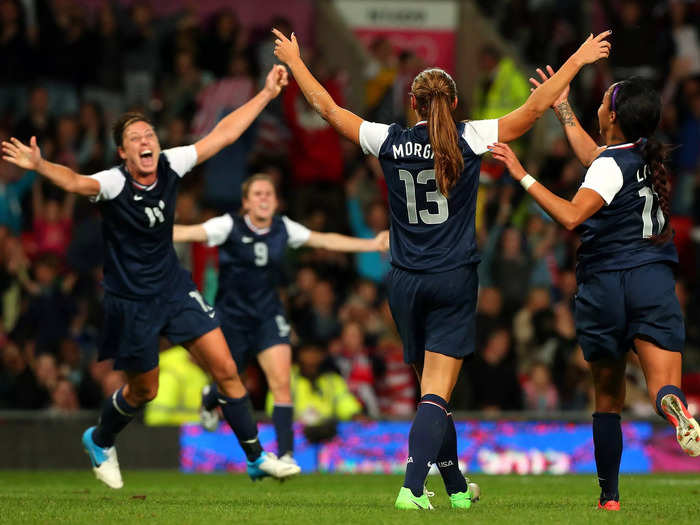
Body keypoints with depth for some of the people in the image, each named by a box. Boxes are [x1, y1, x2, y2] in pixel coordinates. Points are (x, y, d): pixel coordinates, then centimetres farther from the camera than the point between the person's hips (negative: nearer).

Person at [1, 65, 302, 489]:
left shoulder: (170, 166, -7)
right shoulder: (114, 183, -21)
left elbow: (222, 135, 1)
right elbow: (78, 183, -43)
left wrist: (266, 94, 3)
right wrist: (40, 166, -63)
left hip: (175, 288, 4)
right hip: (131, 302, -4)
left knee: (225, 369, -5)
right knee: (144, 390, 9)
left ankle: (257, 458, 7)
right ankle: (100, 441, 40)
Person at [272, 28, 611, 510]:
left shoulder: (390, 142, -1)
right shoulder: (468, 140, -6)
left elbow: (326, 107, 7)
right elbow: (535, 108, -4)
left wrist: (294, 61, 20)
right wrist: (578, 61, 5)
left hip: (406, 281, 3)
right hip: (454, 280, -3)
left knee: (432, 388, 16)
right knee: (437, 394, -6)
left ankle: (456, 487, 27)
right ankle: (412, 488, -22)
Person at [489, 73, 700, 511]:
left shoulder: (612, 165, -9)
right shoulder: (649, 156, 13)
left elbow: (571, 216, -25)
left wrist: (523, 177, -18)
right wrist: (563, 109, 45)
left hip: (604, 285, -3)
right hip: (653, 279, 3)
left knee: (608, 396, 12)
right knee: (664, 383, -13)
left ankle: (609, 495, 15)